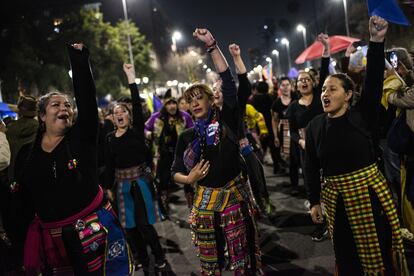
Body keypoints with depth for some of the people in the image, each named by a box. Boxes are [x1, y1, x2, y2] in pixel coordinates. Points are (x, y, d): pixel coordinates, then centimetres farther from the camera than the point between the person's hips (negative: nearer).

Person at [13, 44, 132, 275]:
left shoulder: (81, 137, -3)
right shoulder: (27, 153, 4)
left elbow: (86, 97, -14)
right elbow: (24, 200, 9)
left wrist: (79, 60, -15)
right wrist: (20, 237, 9)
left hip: (94, 228, -2)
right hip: (51, 235, 3)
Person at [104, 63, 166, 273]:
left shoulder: (137, 131, -4)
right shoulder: (109, 138, 4)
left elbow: (137, 105, -15)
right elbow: (109, 165, 7)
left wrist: (131, 78, -18)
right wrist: (108, 187, 5)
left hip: (140, 182, -4)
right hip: (121, 185, 4)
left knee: (144, 224, -4)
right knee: (130, 226, 10)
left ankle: (159, 258, 15)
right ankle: (142, 259, 26)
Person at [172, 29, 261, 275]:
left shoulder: (227, 120, -3)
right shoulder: (187, 136, 5)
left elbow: (229, 83, -13)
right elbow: (175, 172, 12)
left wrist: (212, 45, -17)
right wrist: (188, 178, -11)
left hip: (234, 195, -2)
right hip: (205, 200, 3)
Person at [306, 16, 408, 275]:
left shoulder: (363, 115, -6)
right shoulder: (315, 125, 0)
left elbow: (374, 80, -19)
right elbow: (312, 167, 4)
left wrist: (377, 41, -29)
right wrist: (315, 202, 6)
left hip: (369, 192, -2)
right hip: (336, 198, 2)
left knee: (379, 250, 9)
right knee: (347, 255, 14)